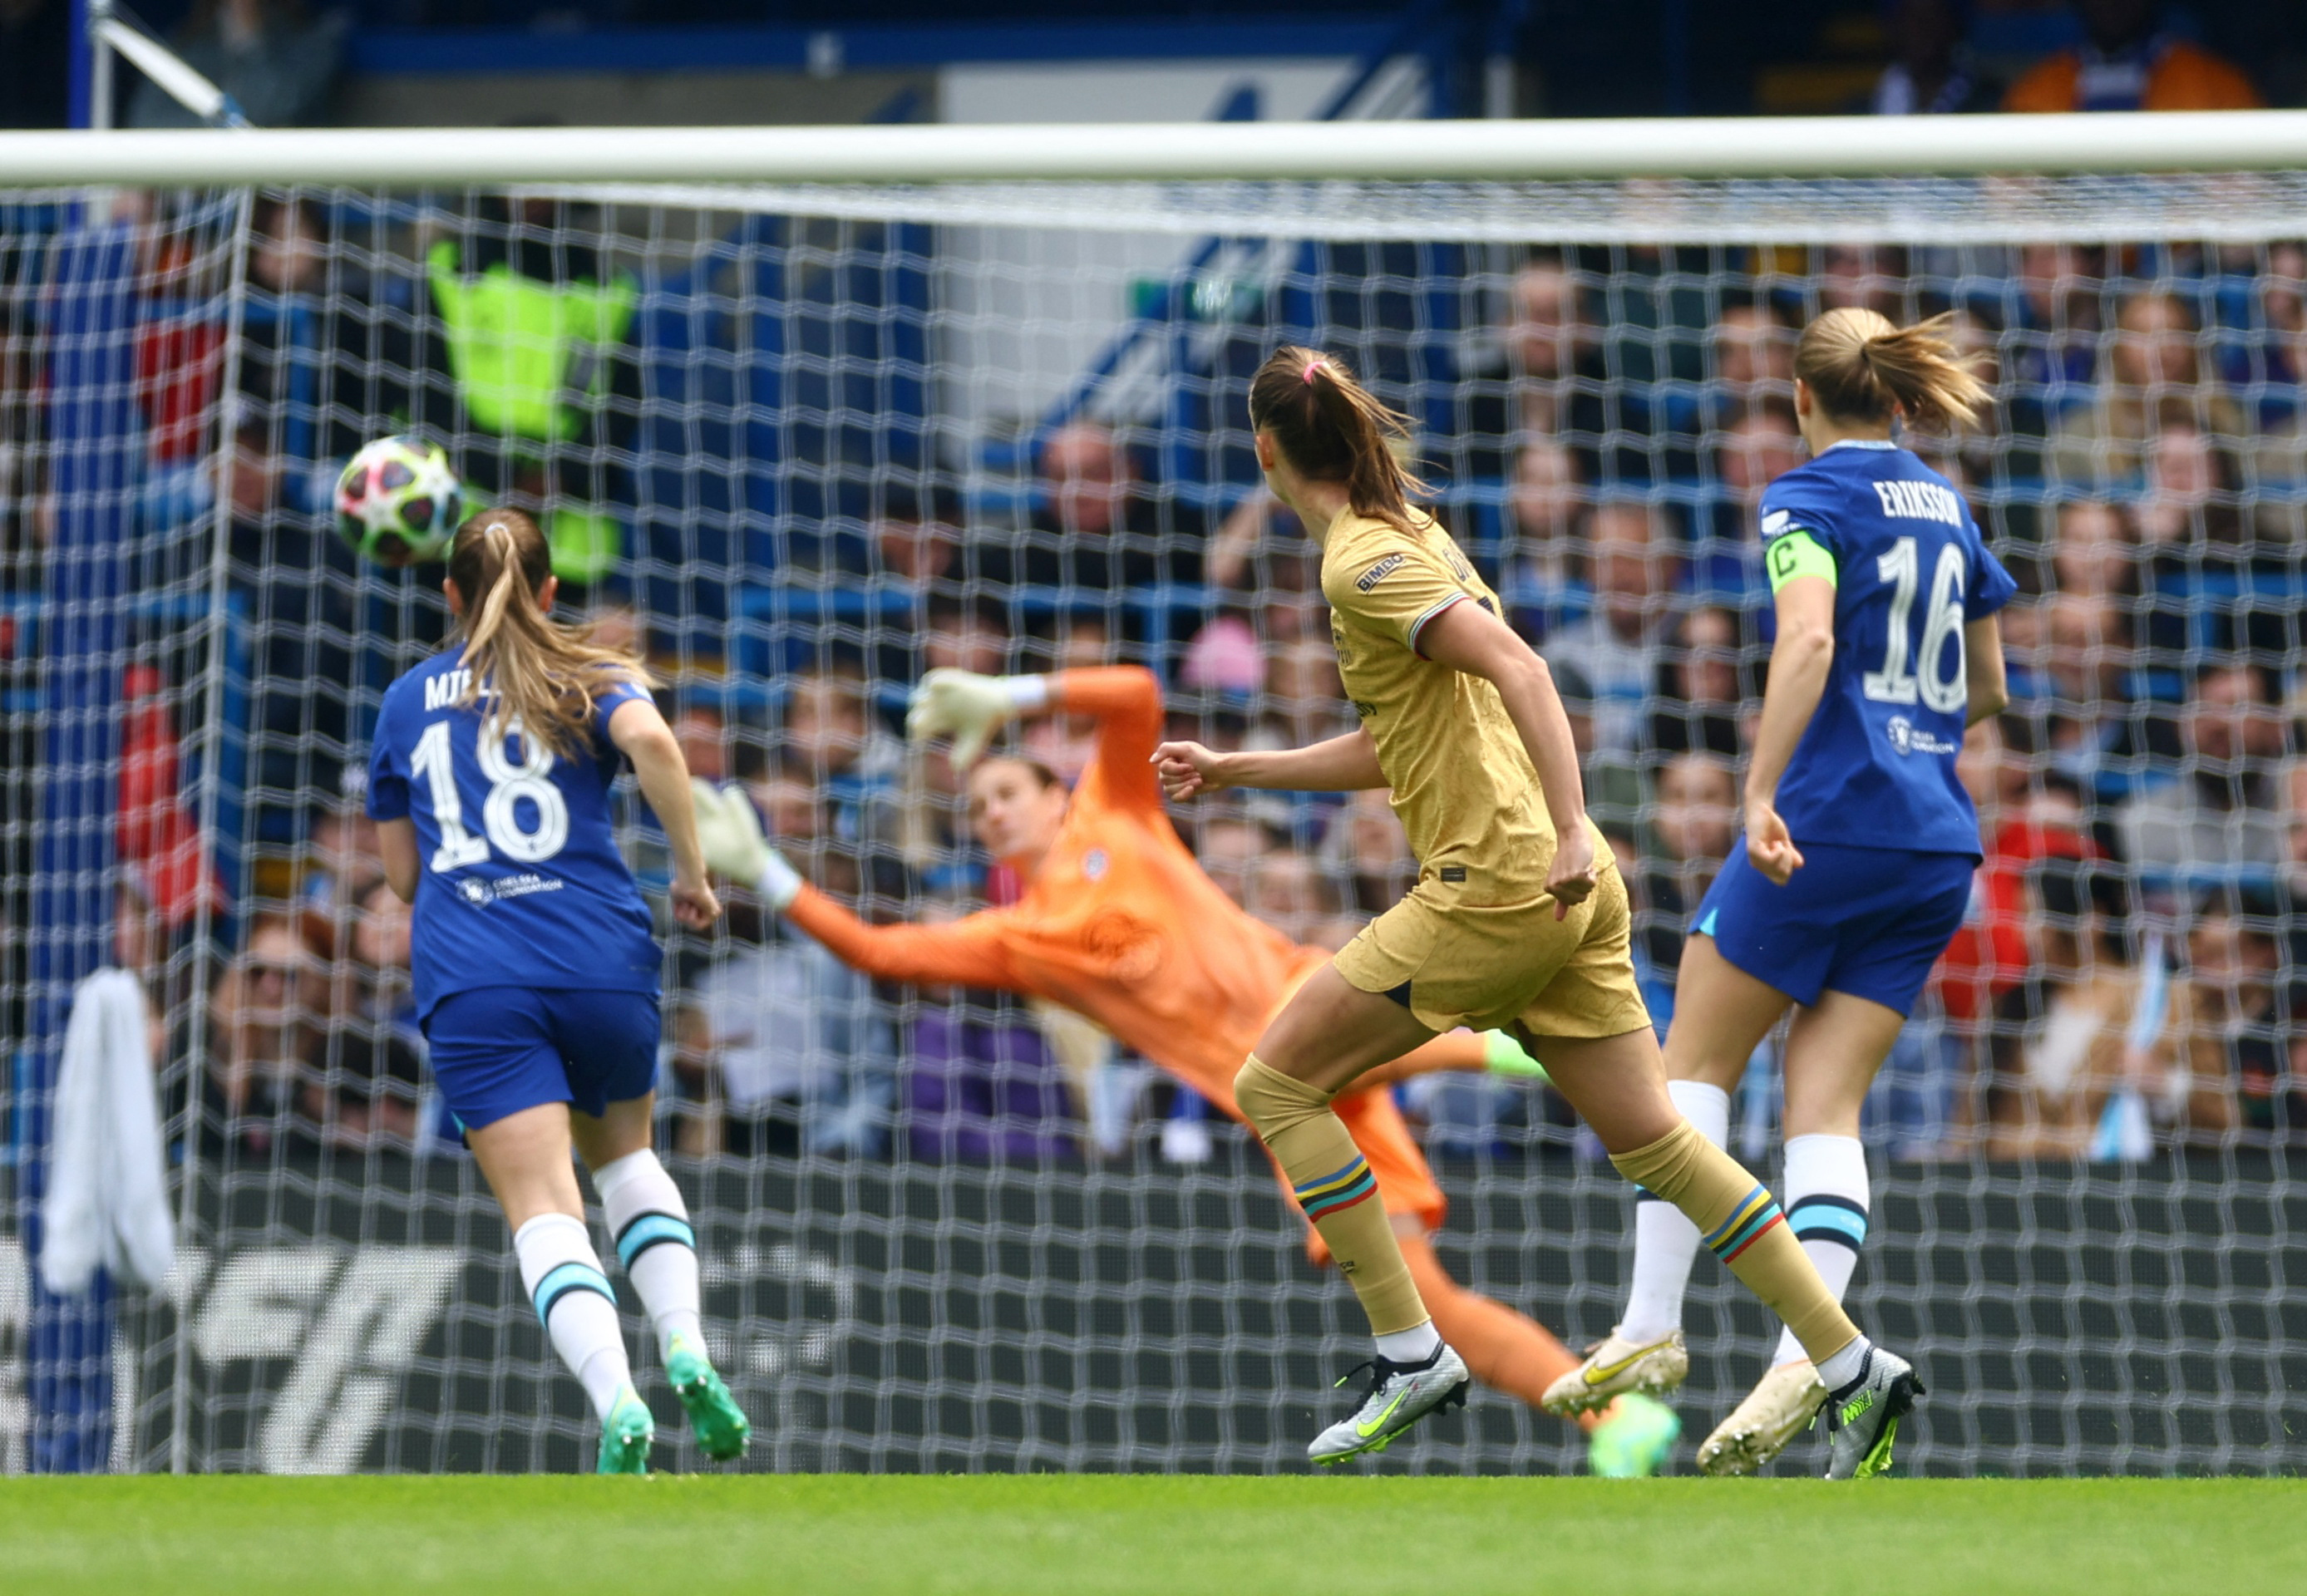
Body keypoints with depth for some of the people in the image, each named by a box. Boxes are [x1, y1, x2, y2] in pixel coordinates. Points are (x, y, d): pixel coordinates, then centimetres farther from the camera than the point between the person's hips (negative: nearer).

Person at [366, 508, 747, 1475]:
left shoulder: (406, 702, 18)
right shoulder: (589, 679, 11)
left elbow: (402, 872, 21)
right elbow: (652, 742, -13)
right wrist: (691, 871, -3)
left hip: (471, 984, -1)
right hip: (603, 961, 1)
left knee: (543, 1207, -8)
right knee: (623, 1152, 26)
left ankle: (618, 1403, -31)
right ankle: (685, 1351, 5)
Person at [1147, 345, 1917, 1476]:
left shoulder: (1363, 563, -10)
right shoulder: (1406, 536, 19)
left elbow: (1517, 668, -22)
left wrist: (1571, 828, -29)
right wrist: (1237, 771, 31)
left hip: (1497, 882, -9)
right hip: (1559, 889, 9)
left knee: (1275, 1084, 0)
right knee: (1653, 1141, 9)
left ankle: (1411, 1354, -2)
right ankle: (1854, 1370, 4)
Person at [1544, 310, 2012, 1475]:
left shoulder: (1809, 500, -4)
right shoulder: (1946, 509, 17)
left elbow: (1809, 639, -23)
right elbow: (1986, 690, 25)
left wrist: (1763, 792, -29)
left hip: (1830, 820, -6)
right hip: (1936, 844, 6)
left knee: (1695, 1060, 7)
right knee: (1826, 1102, 2)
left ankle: (1652, 1325, 0)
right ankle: (1810, 1352, -16)